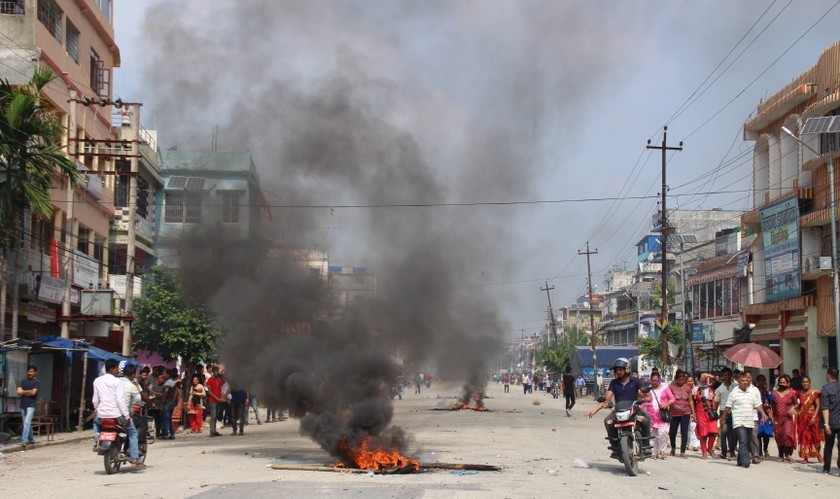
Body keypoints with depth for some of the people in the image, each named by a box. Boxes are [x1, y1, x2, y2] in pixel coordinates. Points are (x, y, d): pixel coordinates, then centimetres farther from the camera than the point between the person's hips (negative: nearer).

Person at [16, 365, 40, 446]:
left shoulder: (37, 382, -2)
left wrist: (24, 392, -2)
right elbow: (19, 391, 2)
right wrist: (29, 391, -5)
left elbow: (33, 392, -14)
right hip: (23, 405, 6)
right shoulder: (23, 381, 13)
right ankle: (31, 439, 21)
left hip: (31, 405, -6)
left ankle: (24, 440, -22)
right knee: (26, 423, 11)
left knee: (27, 423, -16)